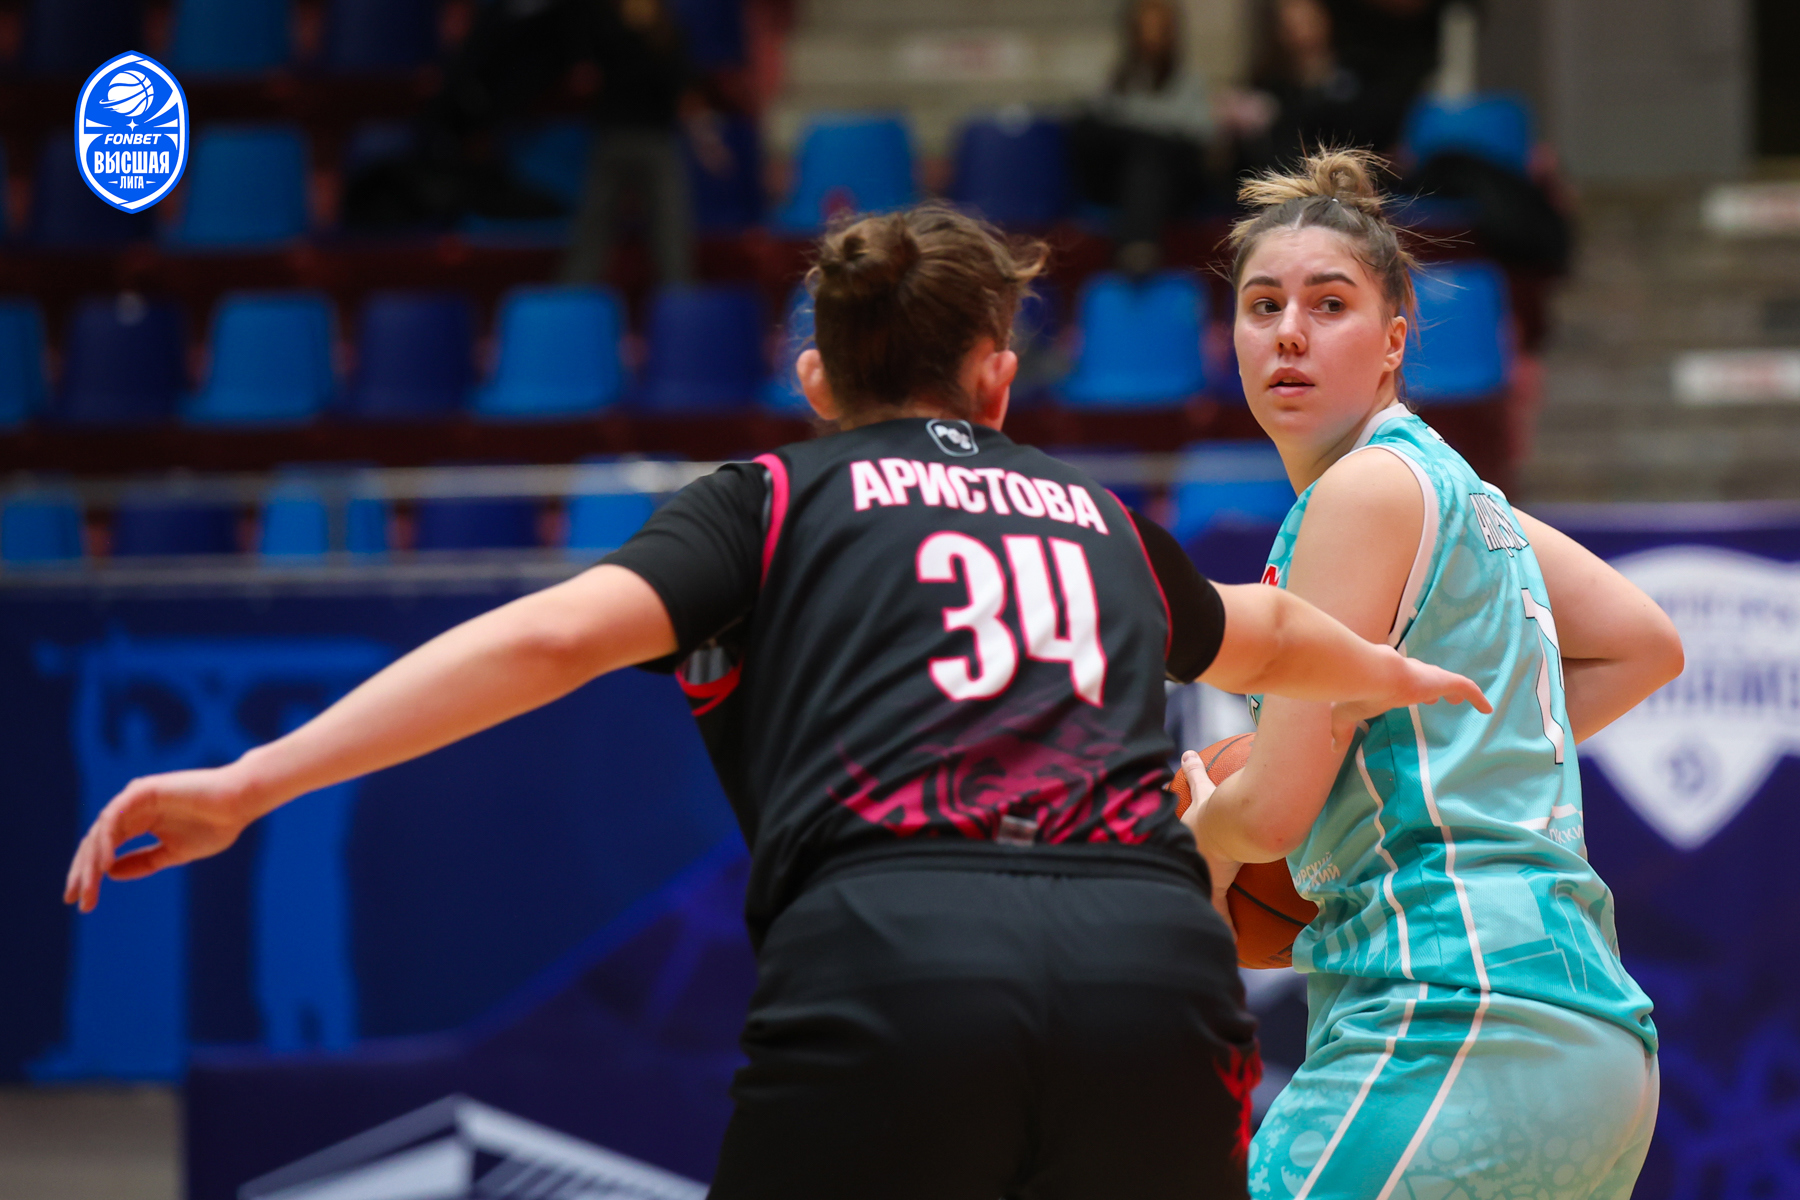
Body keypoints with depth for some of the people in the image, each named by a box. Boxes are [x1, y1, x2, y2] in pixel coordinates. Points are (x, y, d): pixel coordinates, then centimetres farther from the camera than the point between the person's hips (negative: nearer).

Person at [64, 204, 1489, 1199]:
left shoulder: (773, 497, 19)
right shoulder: (1100, 520, 31)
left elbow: (556, 633, 1)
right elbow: (1267, 635, 53)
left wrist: (255, 779, -2)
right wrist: (1399, 675, 77)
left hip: (887, 957, -3)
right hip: (1156, 961, 3)